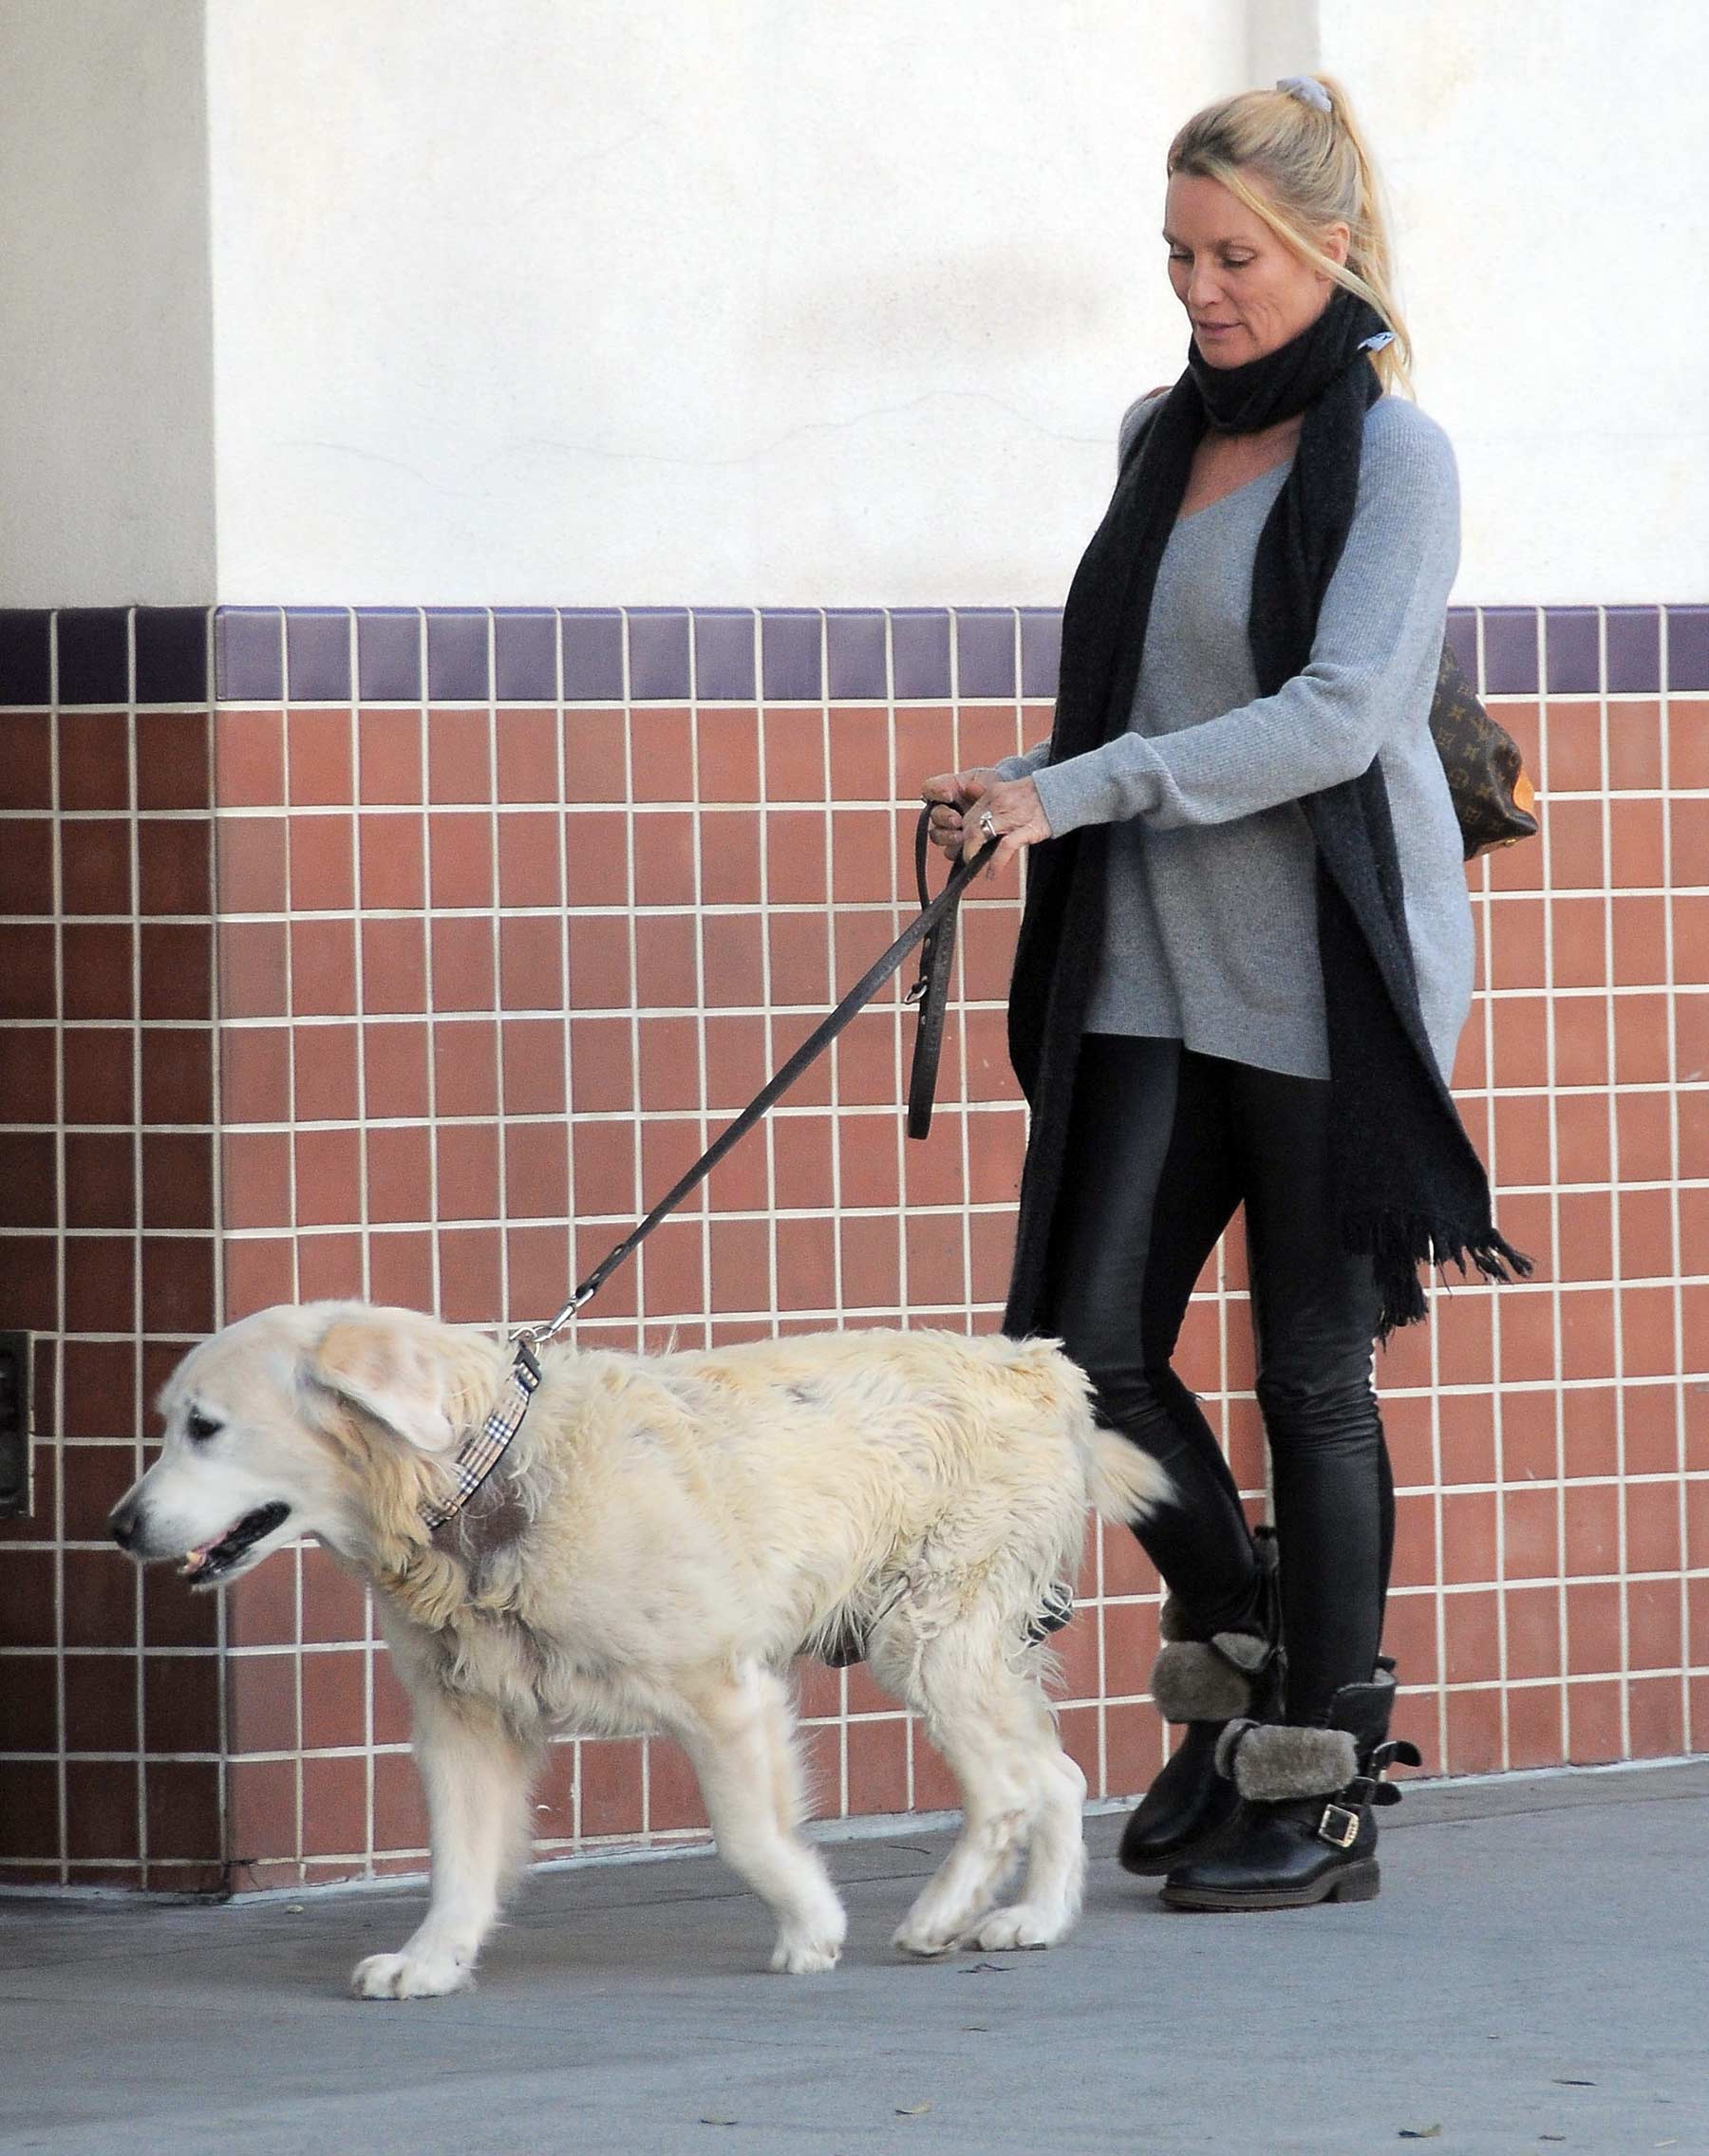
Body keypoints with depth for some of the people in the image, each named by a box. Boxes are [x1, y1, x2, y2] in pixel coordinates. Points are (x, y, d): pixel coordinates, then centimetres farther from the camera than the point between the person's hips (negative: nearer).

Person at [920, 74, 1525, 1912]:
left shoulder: (1391, 453, -8)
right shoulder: (1163, 438, 13)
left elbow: (1340, 713, -20)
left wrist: (1077, 791, -23)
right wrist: (1023, 796, 9)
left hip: (1331, 967, -6)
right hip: (1152, 966, 6)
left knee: (1313, 1372, -1)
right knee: (1092, 1339, -3)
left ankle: (1319, 1793, 8)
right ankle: (1238, 1641, 22)